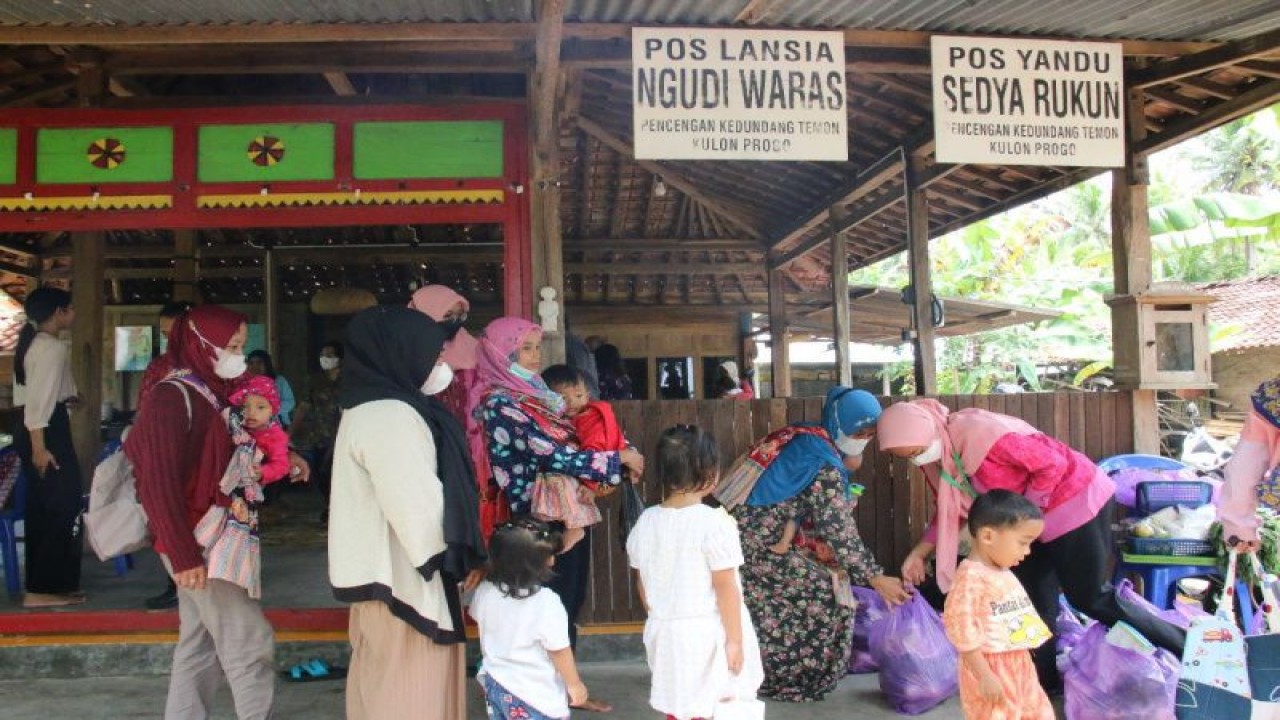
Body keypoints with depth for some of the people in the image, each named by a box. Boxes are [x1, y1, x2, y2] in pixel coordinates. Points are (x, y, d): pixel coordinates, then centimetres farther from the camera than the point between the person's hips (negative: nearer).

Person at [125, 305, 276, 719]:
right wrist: (183, 554, -23)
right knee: (250, 642, -4)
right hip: (195, 543, -9)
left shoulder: (211, 393, 10)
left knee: (200, 645, 15)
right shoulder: (172, 397, -16)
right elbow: (158, 483, -21)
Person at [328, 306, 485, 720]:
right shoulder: (389, 416, -21)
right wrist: (463, 556, -9)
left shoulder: (376, 408, 12)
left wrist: (460, 556, 11)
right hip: (405, 576, -10)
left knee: (384, 685, 18)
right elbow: (418, 505, -24)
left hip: (386, 572, 10)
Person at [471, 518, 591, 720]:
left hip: (495, 683, 6)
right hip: (534, 695, -6)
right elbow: (559, 651, -19)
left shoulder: (485, 592, -8)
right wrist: (574, 683, -5)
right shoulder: (546, 603, -26)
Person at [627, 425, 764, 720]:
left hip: (665, 632, 5)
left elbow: (643, 584, 9)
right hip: (709, 634, -5)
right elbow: (725, 587, -16)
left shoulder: (646, 522, 0)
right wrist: (735, 639, -8)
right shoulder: (715, 522, -17)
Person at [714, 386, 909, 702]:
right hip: (751, 548, -9)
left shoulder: (803, 439, 12)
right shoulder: (824, 465, -15)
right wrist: (876, 579, -6)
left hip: (737, 534, 9)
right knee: (826, 590, -3)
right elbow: (839, 534, -13)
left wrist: (845, 467, 9)